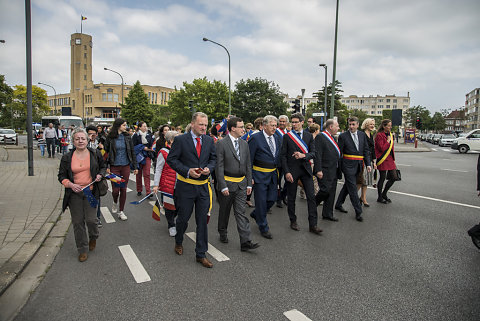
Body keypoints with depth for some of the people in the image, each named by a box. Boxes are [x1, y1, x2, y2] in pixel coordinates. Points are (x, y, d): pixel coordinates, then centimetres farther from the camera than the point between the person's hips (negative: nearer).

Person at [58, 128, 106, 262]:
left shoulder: (95, 154, 2)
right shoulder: (67, 157, 2)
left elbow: (103, 166, 17)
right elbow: (61, 176, 7)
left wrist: (100, 175, -4)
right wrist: (70, 184, -11)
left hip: (91, 192, -1)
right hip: (74, 194, 1)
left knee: (91, 219, -6)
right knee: (78, 222, 6)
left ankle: (93, 237, 29)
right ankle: (82, 249, 22)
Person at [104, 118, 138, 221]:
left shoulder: (127, 137, 3)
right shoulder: (110, 137, -4)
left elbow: (132, 152, 7)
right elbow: (106, 152, -1)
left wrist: (135, 166, 5)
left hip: (125, 166, 2)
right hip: (114, 167, -2)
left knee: (123, 189, 5)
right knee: (115, 189, -1)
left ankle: (121, 211, 18)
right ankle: (115, 202, 34)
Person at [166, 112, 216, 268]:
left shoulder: (209, 140, 5)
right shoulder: (180, 140, -8)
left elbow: (213, 158, 12)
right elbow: (171, 159, -7)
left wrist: (209, 168, -10)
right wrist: (187, 171, -18)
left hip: (203, 186, 3)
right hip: (186, 186, -3)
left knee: (202, 220, 6)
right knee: (183, 218, 12)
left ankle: (201, 254, 18)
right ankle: (178, 242, 42)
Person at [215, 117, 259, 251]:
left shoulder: (244, 144, 8)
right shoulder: (222, 143, -10)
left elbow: (248, 165, 11)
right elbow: (219, 166, -12)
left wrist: (249, 184, 6)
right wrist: (223, 186, -16)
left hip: (241, 184, 4)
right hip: (227, 183, -4)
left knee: (241, 212, 1)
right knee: (224, 211, 14)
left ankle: (246, 242, 0)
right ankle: (223, 234, 35)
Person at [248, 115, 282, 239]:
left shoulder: (277, 138, 7)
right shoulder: (255, 138, -13)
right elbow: (249, 159, -12)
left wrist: (278, 170, 10)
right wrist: (249, 176, -14)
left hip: (273, 174, 7)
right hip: (260, 175, -6)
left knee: (272, 199, 12)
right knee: (261, 201, 2)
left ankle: (256, 214, 38)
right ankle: (263, 228, 18)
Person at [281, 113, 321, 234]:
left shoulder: (309, 136, 8)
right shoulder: (287, 136, 1)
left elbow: (313, 153, 3)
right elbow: (283, 155, -2)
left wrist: (303, 155, -18)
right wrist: (286, 172, -11)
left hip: (306, 169, 2)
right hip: (292, 170, -2)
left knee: (311, 197, -1)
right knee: (291, 197, 7)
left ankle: (313, 225, 5)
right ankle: (293, 221, 23)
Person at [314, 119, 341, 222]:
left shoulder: (333, 138, 18)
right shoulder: (320, 137, -11)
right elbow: (317, 155, -18)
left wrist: (338, 170, 19)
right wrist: (318, 170, -24)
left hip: (334, 171, 9)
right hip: (324, 171, -9)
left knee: (331, 193, 10)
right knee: (325, 190, -13)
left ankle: (327, 214, 19)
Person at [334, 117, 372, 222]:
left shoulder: (362, 135, 9)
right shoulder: (343, 136, -5)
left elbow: (366, 150, 11)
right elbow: (339, 152, -5)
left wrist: (368, 164, 3)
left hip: (358, 165, 5)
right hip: (348, 165, -5)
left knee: (347, 186, 16)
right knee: (352, 188, -5)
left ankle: (339, 204, 31)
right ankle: (358, 212, 0)